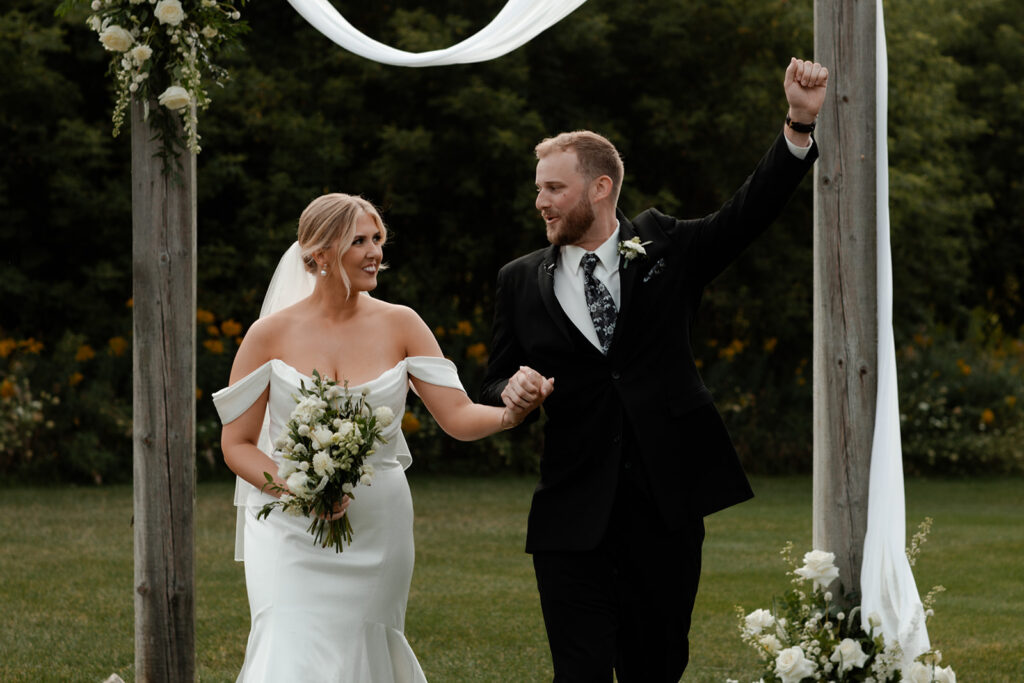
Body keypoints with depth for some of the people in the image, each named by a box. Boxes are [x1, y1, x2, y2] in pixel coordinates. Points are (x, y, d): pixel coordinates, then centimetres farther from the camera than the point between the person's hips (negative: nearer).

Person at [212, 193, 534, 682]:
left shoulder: (399, 326, 1)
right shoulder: (271, 335, -3)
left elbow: (458, 416, -5)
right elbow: (236, 444, 0)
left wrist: (510, 413, -27)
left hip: (375, 534, 2)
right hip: (292, 532, -2)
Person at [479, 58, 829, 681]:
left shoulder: (665, 249, 7)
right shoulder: (521, 282, 9)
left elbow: (752, 210, -3)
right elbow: (493, 389, 14)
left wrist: (801, 124, -15)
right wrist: (513, 390, -10)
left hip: (668, 509, 0)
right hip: (575, 514, 0)